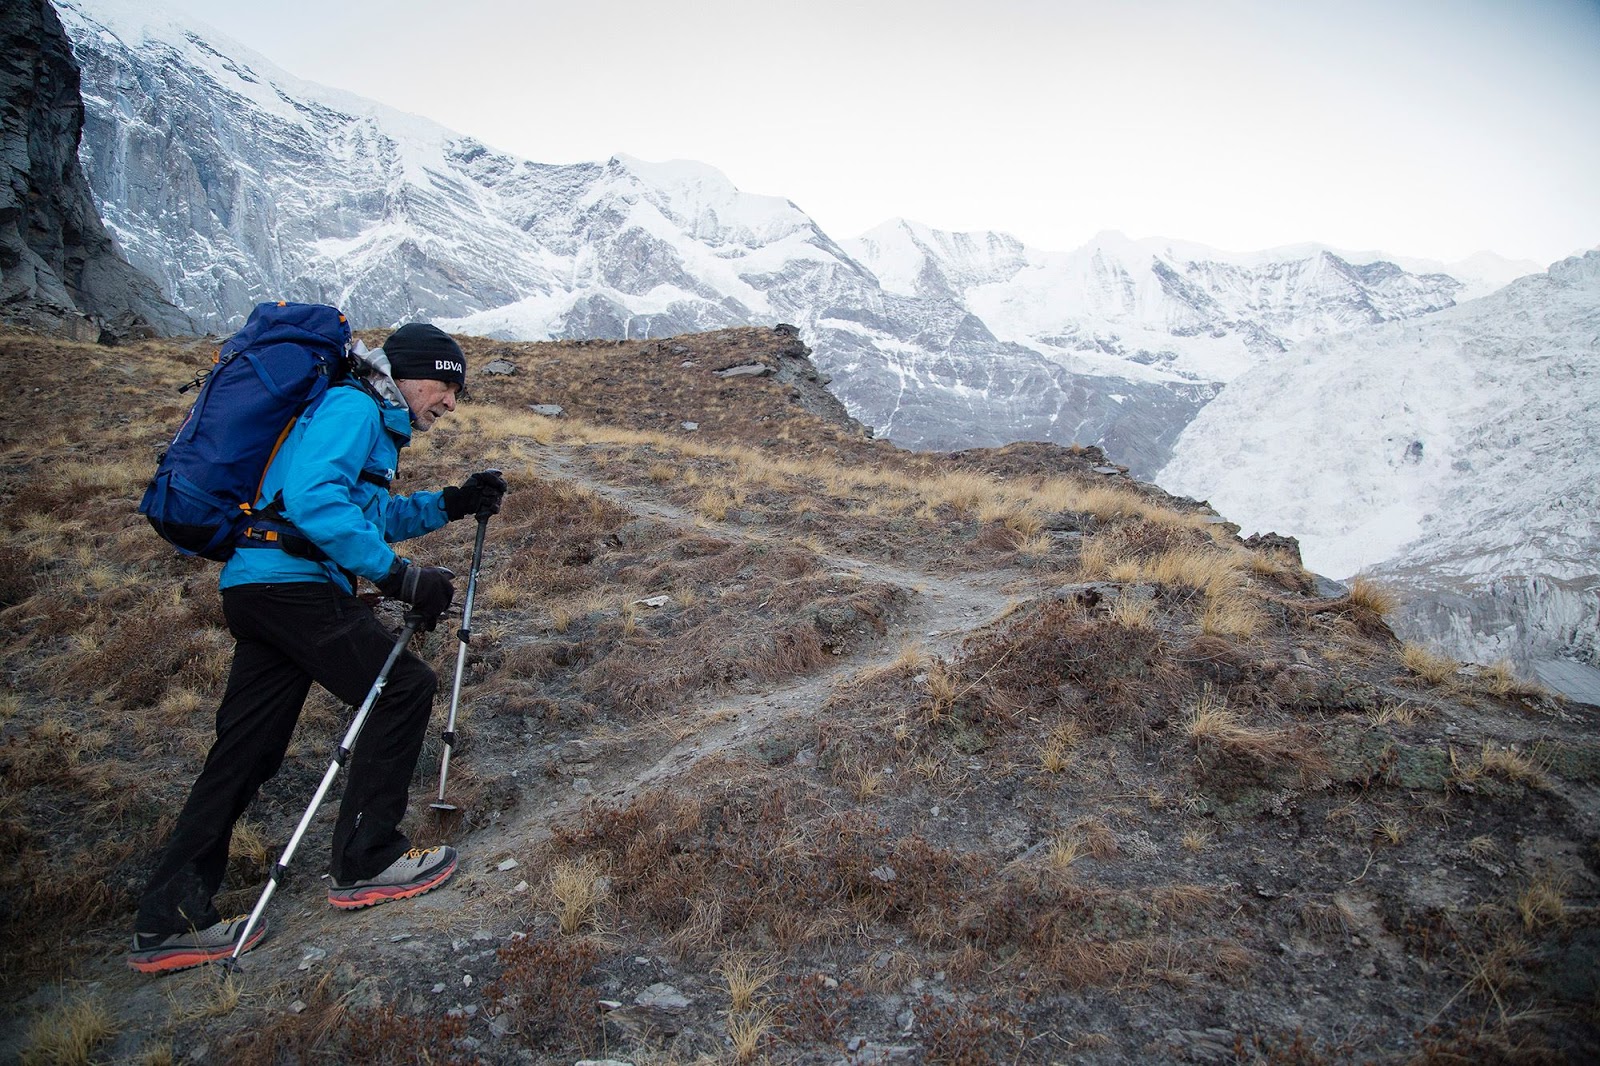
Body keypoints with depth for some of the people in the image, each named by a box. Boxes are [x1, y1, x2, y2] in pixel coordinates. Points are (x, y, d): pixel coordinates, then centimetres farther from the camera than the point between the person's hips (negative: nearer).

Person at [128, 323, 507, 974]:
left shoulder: (373, 424, 25)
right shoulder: (352, 407, -7)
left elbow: (372, 515, 33)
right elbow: (314, 497, -23)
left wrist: (452, 504, 21)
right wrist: (397, 575, -24)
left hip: (258, 588, 11)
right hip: (290, 584, -11)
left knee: (245, 752, 9)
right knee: (404, 686, -7)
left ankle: (169, 921, 14)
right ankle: (366, 863, 0)